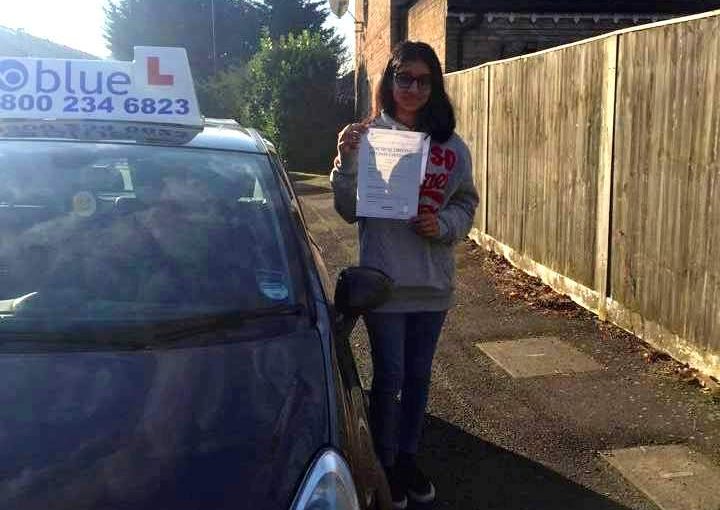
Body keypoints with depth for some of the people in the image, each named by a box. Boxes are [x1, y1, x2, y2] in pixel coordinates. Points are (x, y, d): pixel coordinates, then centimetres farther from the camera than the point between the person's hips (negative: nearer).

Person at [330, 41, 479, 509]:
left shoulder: (451, 146, 1)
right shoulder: (368, 136, -6)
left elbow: (466, 205, 9)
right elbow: (349, 211, -6)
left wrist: (444, 225, -11)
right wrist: (346, 161, -21)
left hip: (434, 281, 3)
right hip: (384, 278, -3)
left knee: (418, 375, 16)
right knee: (389, 376, 7)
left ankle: (408, 457, 35)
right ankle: (385, 464, 27)